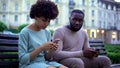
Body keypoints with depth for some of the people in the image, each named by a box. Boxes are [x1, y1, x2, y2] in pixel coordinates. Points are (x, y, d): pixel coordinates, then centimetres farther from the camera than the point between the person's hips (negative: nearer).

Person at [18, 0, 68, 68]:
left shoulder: (47, 33, 8)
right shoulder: (25, 32, -9)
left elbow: (47, 58, 11)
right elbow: (22, 59, -14)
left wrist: (51, 50, -11)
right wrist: (41, 48, -22)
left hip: (44, 62, 6)